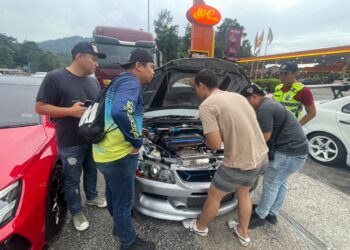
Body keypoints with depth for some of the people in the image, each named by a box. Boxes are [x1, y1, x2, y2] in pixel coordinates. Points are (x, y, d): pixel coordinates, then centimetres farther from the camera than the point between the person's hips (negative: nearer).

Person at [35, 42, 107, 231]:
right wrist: (71, 111, -23)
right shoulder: (55, 77, -11)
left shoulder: (94, 82, 8)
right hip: (70, 143, -6)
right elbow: (40, 107, -12)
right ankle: (77, 213, 31)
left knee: (92, 171, 23)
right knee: (72, 179, 12)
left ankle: (92, 197, 47)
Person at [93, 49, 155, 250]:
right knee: (124, 201, 10)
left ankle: (119, 226, 53)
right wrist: (137, 140, -22)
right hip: (118, 155, -10)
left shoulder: (119, 81, 16)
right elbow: (119, 112, -37)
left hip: (105, 151, 10)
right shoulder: (130, 82, -17)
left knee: (114, 194, 28)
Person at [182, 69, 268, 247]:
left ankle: (200, 227, 43)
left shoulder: (207, 106, -15)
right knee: (243, 193, 30)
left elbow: (215, 144, -19)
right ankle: (243, 234, 49)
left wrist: (207, 140, 3)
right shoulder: (238, 96, 10)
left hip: (241, 164, -8)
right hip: (262, 158, 8)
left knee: (213, 196, 17)